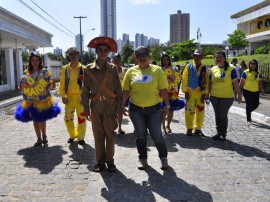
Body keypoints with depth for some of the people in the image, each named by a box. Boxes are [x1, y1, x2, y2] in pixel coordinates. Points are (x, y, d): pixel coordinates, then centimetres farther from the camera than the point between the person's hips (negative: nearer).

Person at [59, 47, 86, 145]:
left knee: (81, 118, 5)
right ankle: (72, 134, 32)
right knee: (68, 118, 9)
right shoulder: (65, 69, 3)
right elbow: (62, 83, 4)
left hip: (80, 97, -2)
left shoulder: (83, 69, -3)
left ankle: (81, 137, 22)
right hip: (69, 97, 2)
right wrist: (63, 96, -2)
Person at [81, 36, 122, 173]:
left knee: (109, 135, 6)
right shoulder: (89, 69, 2)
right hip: (96, 107, 1)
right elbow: (85, 91, 3)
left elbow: (118, 90, 1)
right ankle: (100, 161, 22)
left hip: (110, 107, -1)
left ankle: (110, 161, 20)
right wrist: (86, 109, -2)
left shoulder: (113, 68, 1)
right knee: (98, 135, 8)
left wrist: (118, 107, -4)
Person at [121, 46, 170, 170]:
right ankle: (143, 159, 30)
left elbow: (163, 89, -1)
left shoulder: (156, 70, -1)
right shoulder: (131, 71, 3)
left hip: (154, 108, -2)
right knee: (140, 135, 13)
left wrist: (167, 105, -6)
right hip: (136, 109, 2)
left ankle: (163, 158, 27)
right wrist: (122, 105, -1)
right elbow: (126, 90, 6)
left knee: (157, 135, 3)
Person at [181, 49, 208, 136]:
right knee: (189, 111, 1)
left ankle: (198, 128, 21)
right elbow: (184, 79, -1)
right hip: (190, 92, -2)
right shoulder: (188, 67, 0)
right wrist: (185, 91, -7)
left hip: (200, 93, 2)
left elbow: (206, 81, 3)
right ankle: (189, 129, 14)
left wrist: (204, 93, -4)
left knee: (200, 111, 8)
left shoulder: (204, 68, 4)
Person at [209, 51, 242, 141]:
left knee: (223, 115, 0)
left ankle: (223, 134, 17)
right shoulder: (213, 69, 5)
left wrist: (239, 94, -6)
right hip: (214, 97, 4)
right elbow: (210, 83, 11)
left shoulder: (231, 69, -5)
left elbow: (235, 83, -5)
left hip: (227, 97, -4)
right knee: (217, 115, 12)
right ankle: (219, 132, 25)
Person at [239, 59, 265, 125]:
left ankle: (248, 112, 38)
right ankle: (248, 120, 10)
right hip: (247, 91, -4)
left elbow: (260, 82, 11)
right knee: (249, 105, 0)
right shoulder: (246, 72, -5)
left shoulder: (258, 73, 9)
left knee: (256, 105, 7)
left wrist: (262, 89, -1)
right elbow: (242, 82, -5)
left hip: (256, 91, 5)